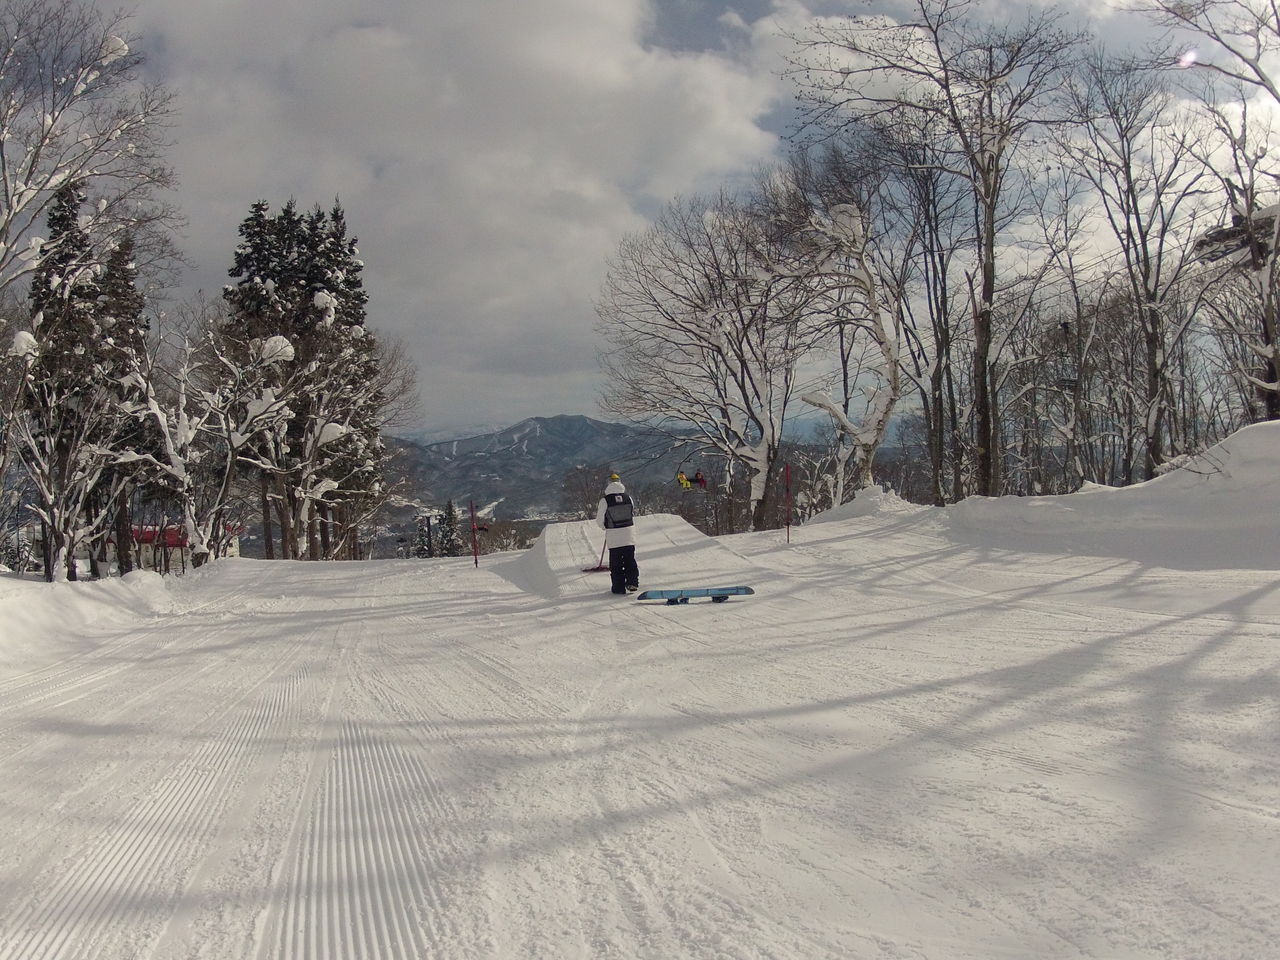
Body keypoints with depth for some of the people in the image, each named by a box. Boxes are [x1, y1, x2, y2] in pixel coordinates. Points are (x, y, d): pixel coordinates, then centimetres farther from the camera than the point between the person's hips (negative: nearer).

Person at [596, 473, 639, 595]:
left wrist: (604, 527, 16)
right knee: (630, 560, 14)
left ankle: (619, 587, 6)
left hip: (613, 537, -3)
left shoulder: (605, 500, -12)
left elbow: (600, 521, -6)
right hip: (629, 535, 3)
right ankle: (632, 582, 6)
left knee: (616, 563, 6)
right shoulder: (628, 497, -2)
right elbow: (633, 514, 10)